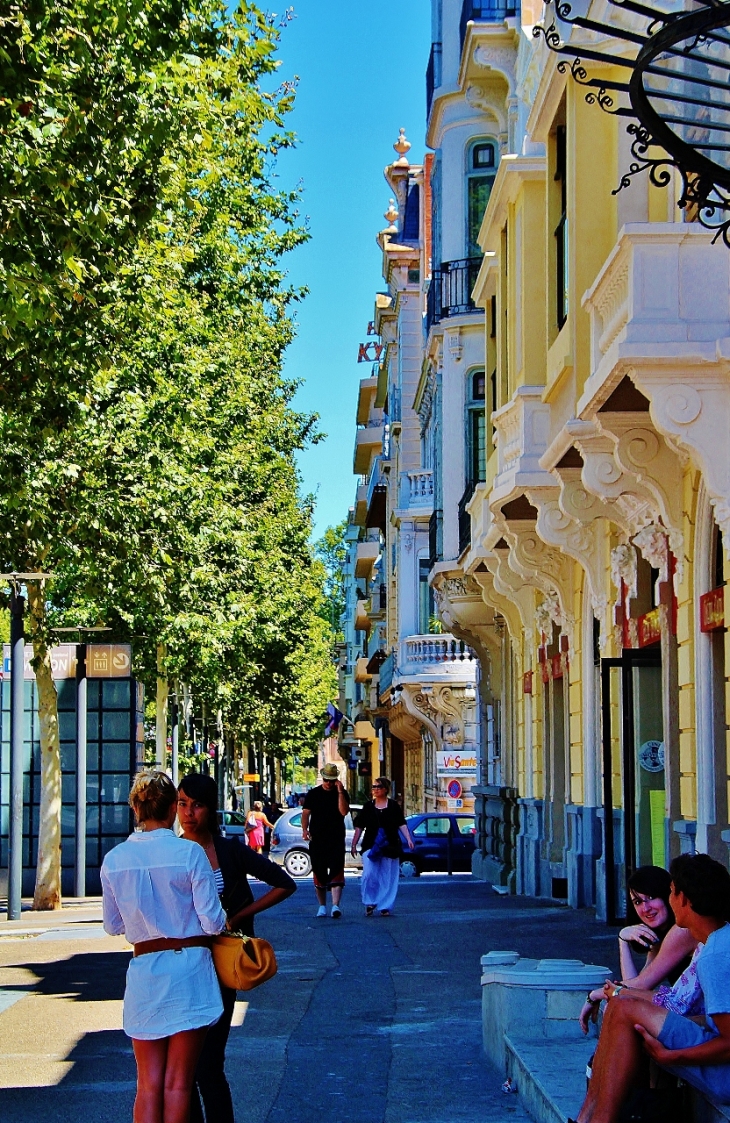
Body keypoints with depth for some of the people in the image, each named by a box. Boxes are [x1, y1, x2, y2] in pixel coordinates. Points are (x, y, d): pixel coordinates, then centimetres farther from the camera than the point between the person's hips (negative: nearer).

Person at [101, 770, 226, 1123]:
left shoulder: (114, 860, -1)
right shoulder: (189, 853, -11)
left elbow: (112, 926, 9)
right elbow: (213, 922, -10)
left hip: (143, 970, 3)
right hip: (189, 967, -2)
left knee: (148, 1085, 10)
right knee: (178, 1083, 5)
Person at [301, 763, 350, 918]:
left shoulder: (341, 794, 5)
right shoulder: (313, 794, 9)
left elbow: (344, 811, -10)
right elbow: (306, 813, 5)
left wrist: (340, 792, -17)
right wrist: (305, 829, -11)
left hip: (336, 841, -2)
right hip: (317, 841, 2)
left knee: (336, 872, -11)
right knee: (319, 874, 6)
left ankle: (336, 906, -18)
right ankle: (322, 906, 17)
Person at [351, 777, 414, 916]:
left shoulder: (394, 806, 6)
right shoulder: (368, 806, 9)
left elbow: (402, 824, 4)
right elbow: (359, 827, 12)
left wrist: (409, 839, -8)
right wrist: (354, 844, 9)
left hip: (389, 847, 0)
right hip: (370, 846, 0)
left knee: (388, 878, 1)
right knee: (369, 875, -13)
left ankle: (385, 906, 9)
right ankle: (370, 902, 2)